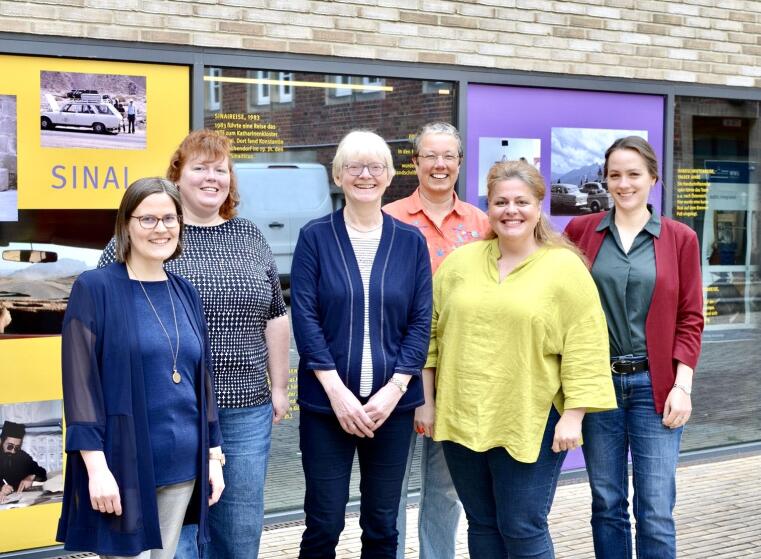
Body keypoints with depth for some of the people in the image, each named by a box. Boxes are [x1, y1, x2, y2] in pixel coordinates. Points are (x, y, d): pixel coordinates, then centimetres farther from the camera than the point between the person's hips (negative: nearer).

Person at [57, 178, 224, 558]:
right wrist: (96, 466, -17)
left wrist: (214, 453, 11)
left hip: (182, 465, 6)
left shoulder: (184, 293, 10)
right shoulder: (95, 288, -7)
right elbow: (80, 383, -11)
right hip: (123, 464, -5)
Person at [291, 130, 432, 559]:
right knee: (324, 524, 2)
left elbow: (421, 322, 2)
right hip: (327, 402, -2)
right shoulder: (315, 237, 0)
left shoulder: (411, 241, 5)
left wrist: (393, 389, -9)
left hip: (392, 403, 2)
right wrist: (337, 391, -13)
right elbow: (305, 318, -5)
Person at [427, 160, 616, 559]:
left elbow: (584, 350, -7)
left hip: (531, 425, -4)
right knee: (482, 524, 14)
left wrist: (573, 417, -11)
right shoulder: (460, 262, 7)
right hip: (462, 418, 4)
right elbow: (432, 333, 11)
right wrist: (425, 399, 9)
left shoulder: (565, 268, -4)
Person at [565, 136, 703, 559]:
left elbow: (690, 319, 2)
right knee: (607, 504, 10)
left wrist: (683, 386, -6)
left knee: (656, 511, -1)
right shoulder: (581, 231, 4)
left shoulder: (680, 238, 2)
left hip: (655, 385, -1)